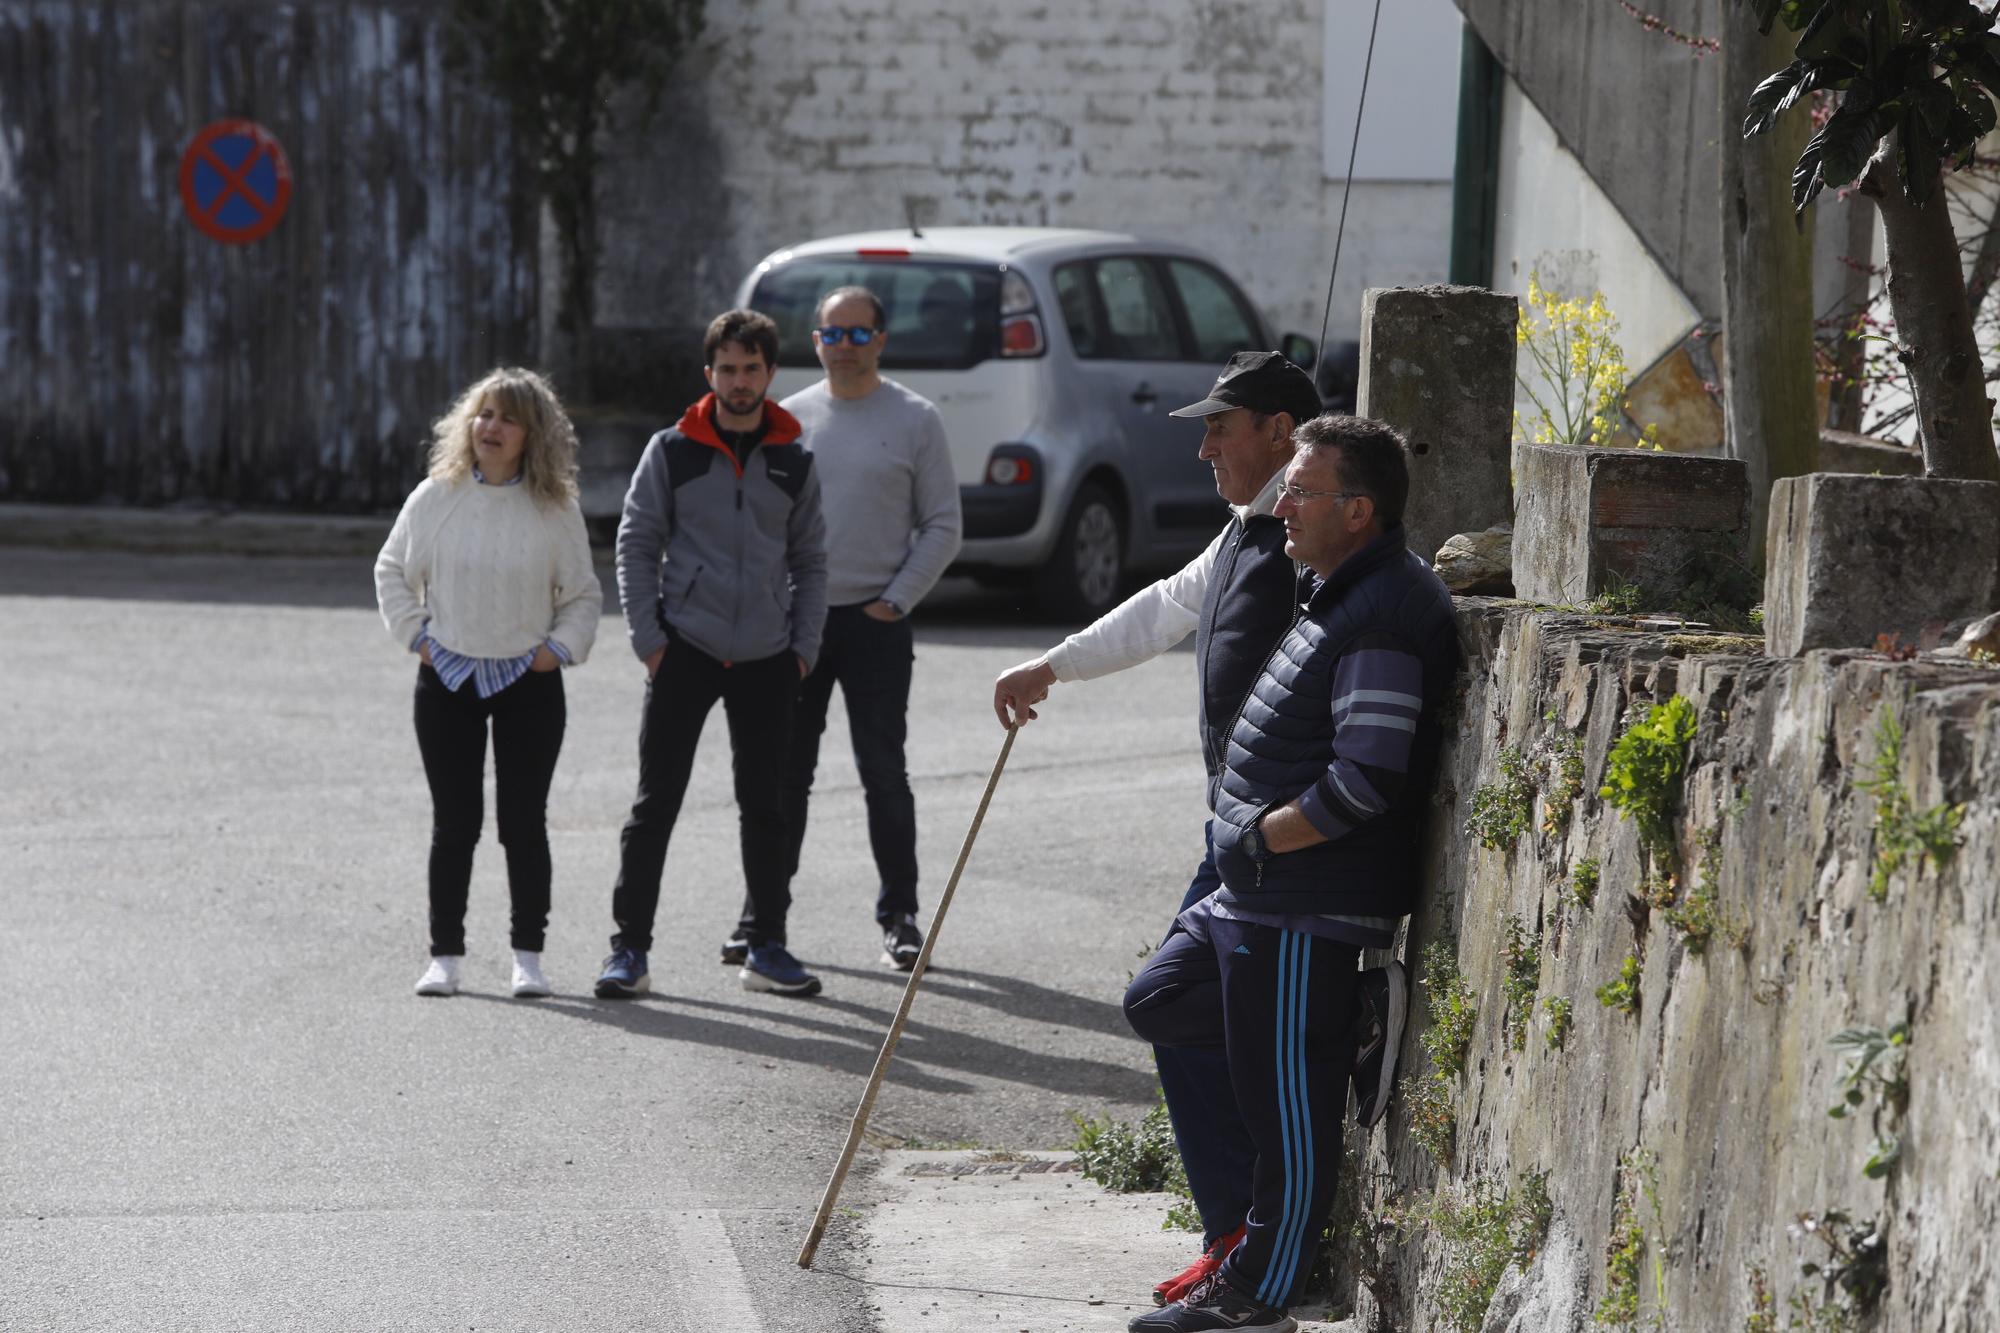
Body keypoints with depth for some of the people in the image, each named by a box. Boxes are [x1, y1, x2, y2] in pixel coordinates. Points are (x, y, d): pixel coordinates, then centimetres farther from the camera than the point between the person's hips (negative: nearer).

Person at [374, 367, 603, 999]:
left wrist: (560, 645, -5)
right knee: (454, 824, 3)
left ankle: (528, 954, 12)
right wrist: (416, 633, 1)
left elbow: (584, 595, 9)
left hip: (530, 683, 0)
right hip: (448, 681, 1)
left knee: (524, 823, 2)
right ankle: (445, 955, 10)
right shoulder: (436, 497, 0)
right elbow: (392, 570, 11)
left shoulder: (555, 509, -1)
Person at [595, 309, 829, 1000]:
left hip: (766, 659, 3)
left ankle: (766, 947, 17)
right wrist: (648, 639, -6)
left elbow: (809, 561, 13)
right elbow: (636, 545, 1)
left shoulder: (794, 462, 8)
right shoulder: (672, 451, 0)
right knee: (656, 803, -3)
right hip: (684, 652, -2)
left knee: (765, 808, 8)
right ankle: (630, 948, 0)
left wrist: (804, 646, 3)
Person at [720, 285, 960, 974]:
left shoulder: (915, 419, 2)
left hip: (875, 623, -3)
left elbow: (941, 527, 2)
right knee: (784, 771, 5)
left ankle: (898, 915, 8)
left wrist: (896, 600, -6)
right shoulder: (790, 418, 9)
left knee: (883, 774, -1)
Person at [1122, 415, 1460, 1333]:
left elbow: (1367, 782, -27)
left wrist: (1261, 836, -15)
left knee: (1288, 1109, 0)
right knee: (1158, 1004, 20)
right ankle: (1337, 1036, 19)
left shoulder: (1383, 618, -21)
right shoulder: (1339, 589, 12)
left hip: (1308, 908, -11)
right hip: (1253, 896, 11)